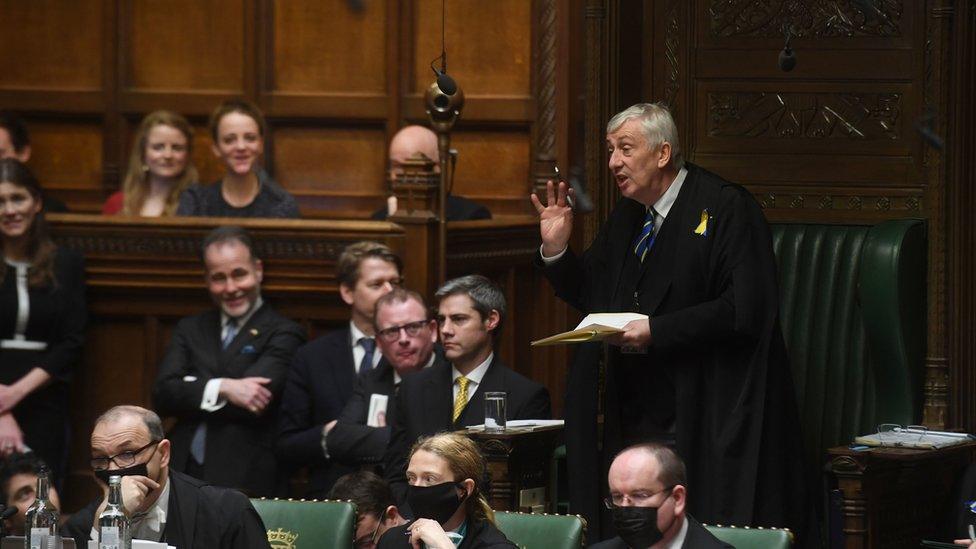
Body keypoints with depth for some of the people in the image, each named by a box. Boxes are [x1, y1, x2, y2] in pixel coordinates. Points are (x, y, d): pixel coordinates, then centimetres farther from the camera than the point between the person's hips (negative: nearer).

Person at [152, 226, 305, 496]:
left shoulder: (283, 334, 2)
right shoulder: (190, 329, 18)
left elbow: (255, 406, -11)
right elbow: (162, 393, 3)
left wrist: (191, 394, 1)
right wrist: (221, 388, -13)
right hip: (184, 476, 4)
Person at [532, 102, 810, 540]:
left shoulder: (726, 208, -10)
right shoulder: (625, 217, 14)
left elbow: (746, 310, -18)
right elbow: (590, 296, 21)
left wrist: (657, 332, -20)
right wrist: (556, 249, 3)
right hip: (633, 418, 7)